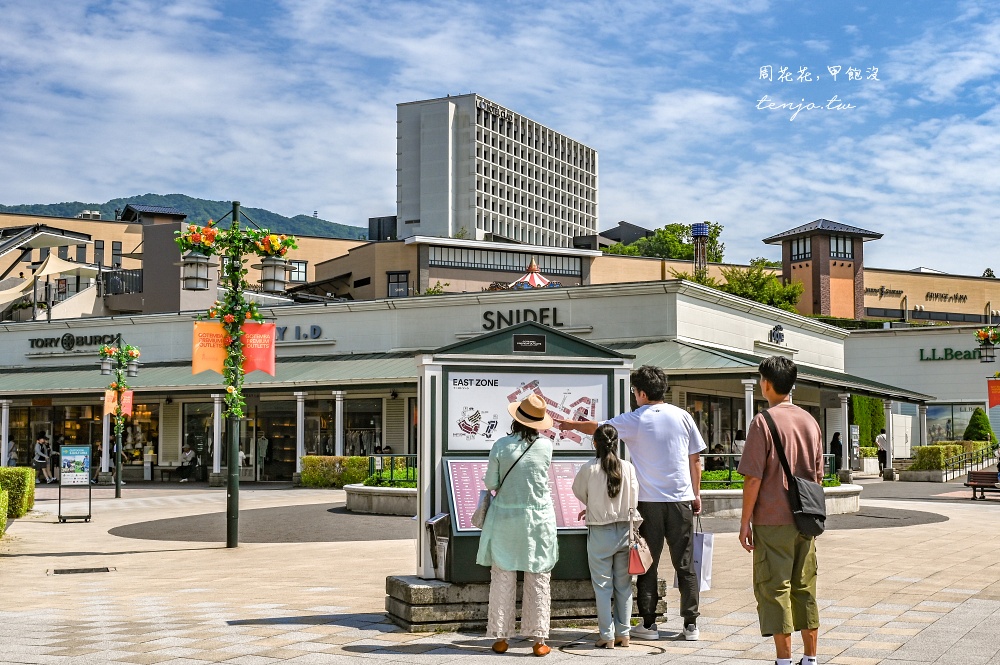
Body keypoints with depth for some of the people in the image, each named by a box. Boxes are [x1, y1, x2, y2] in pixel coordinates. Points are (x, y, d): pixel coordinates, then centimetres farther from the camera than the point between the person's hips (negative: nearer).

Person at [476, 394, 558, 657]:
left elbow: (490, 483, -4)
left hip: (506, 517, 0)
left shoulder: (501, 445, -8)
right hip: (538, 519, 1)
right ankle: (539, 639, 8)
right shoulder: (546, 446, -4)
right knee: (538, 581, 7)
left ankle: (501, 638, 11)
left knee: (502, 579, 8)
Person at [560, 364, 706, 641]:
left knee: (647, 564, 7)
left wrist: (571, 425, 28)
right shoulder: (682, 416, 3)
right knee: (685, 564, 6)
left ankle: (649, 624, 9)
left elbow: (597, 428, 9)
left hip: (649, 501, -2)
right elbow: (695, 458, 7)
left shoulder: (634, 420, -4)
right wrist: (696, 494, 16)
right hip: (681, 499, 2)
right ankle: (691, 624, 8)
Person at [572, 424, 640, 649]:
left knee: (602, 586, 5)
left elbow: (579, 492, 6)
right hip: (624, 531, 3)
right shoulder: (628, 468, -4)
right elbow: (633, 502, -1)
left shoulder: (588, 469, -11)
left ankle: (607, 636, 5)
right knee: (624, 585, 12)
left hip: (600, 533, -3)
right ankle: (623, 634, 17)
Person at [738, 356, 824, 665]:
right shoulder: (810, 421, 8)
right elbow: (818, 476, 13)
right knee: (805, 589, 13)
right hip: (805, 521, 6)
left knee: (775, 589, 0)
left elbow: (753, 478, -13)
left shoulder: (764, 422, -11)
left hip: (773, 522, -6)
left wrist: (745, 521, -7)